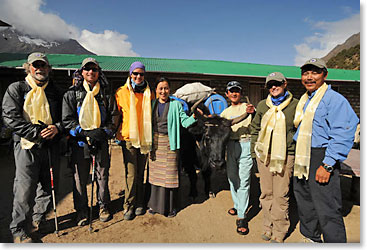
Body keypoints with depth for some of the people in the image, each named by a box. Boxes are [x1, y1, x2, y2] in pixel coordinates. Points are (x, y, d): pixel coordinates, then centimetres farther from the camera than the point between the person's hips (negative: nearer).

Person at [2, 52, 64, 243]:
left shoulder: (55, 92, 13)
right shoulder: (16, 89, 2)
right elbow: (10, 118, -8)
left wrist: (57, 128, -8)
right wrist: (36, 133, -16)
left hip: (50, 146, 4)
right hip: (26, 146, -4)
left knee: (48, 186, 12)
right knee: (25, 189, -3)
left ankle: (39, 219, 33)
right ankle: (19, 229, 14)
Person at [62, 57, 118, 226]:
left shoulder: (106, 93, 7)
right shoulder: (72, 93, 4)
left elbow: (114, 115, 7)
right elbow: (67, 119, -2)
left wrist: (105, 132, -8)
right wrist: (85, 133, -13)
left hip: (101, 142, 1)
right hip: (80, 142, -1)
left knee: (103, 175, 9)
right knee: (80, 178, 6)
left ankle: (103, 206, 28)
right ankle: (81, 210, 24)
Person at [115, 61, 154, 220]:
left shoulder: (149, 93, 10)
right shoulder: (122, 92, 3)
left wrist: (150, 136, 14)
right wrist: (118, 134, 4)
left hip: (144, 139, 3)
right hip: (128, 138, -2)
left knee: (140, 173, 10)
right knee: (131, 174, -4)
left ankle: (139, 204, 23)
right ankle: (128, 206, 11)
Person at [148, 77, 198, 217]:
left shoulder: (176, 104, 0)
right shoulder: (152, 104, 8)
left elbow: (184, 121, -9)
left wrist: (194, 117, -28)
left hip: (170, 142, -3)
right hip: (155, 141, 3)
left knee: (170, 174, 2)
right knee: (155, 173, 11)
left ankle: (171, 207, 18)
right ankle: (155, 204, 27)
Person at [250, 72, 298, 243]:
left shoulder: (295, 105, 1)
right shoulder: (262, 105, 9)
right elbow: (255, 129, 15)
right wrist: (254, 151, 10)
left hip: (285, 156, -3)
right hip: (264, 155, 3)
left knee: (281, 195, 2)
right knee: (266, 193, 11)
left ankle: (279, 232, 19)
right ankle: (268, 226, 28)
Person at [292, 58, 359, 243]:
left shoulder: (334, 99, -12)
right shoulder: (303, 100, 14)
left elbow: (343, 135, -18)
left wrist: (327, 165, -22)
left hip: (321, 159, -8)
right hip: (301, 158, 9)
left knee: (327, 210, -3)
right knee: (304, 203, 19)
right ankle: (311, 238, 38)